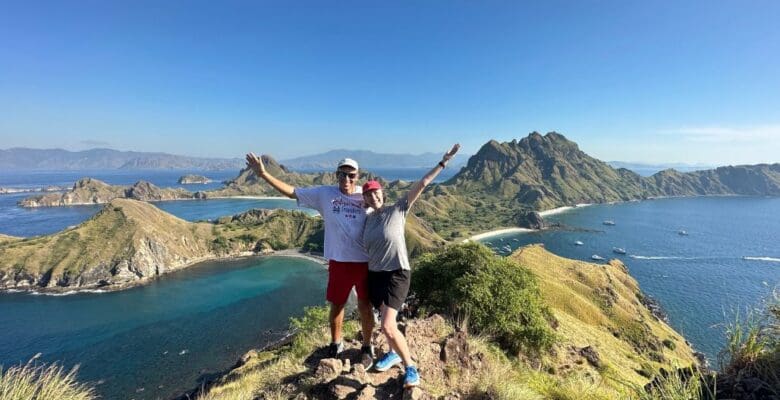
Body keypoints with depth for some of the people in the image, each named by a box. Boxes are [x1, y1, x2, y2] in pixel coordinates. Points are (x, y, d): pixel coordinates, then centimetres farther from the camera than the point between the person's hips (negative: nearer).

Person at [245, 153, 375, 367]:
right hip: (338, 262, 1)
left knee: (365, 306, 10)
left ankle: (367, 347, 33)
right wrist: (263, 174, -1)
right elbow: (291, 192, 2)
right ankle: (336, 344, 41)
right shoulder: (324, 194, -1)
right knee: (336, 304, 17)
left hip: (365, 262, -1)